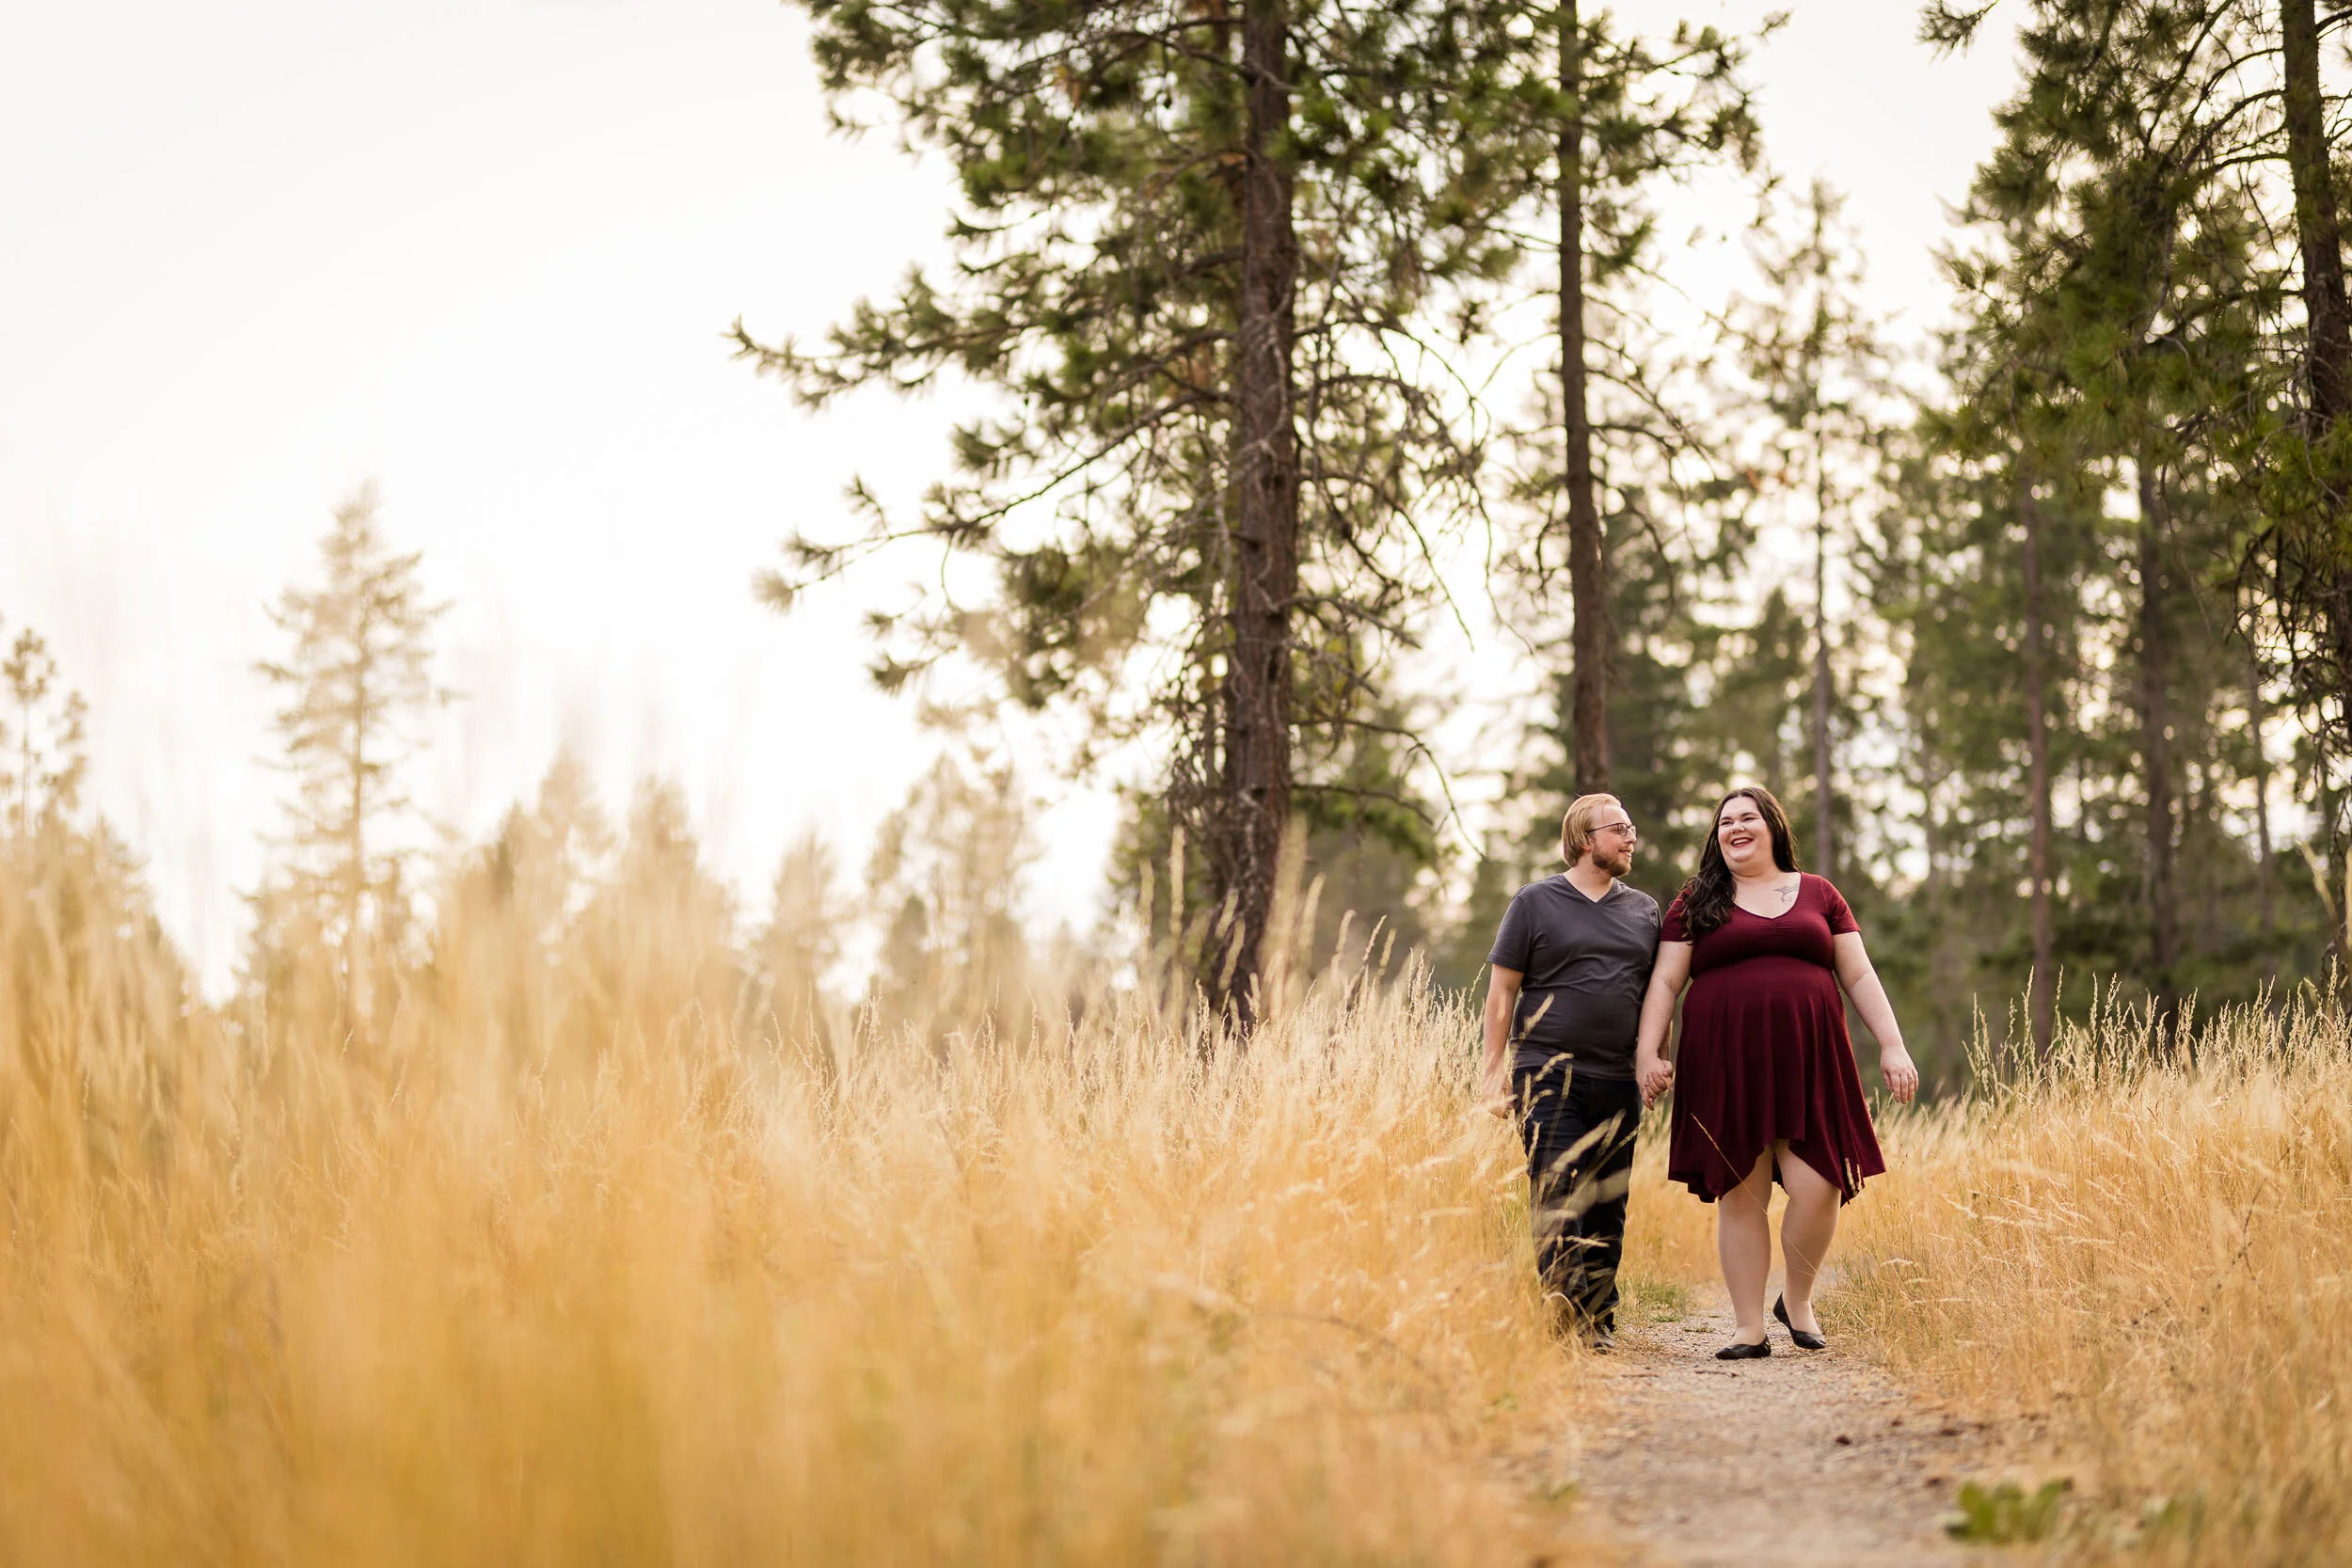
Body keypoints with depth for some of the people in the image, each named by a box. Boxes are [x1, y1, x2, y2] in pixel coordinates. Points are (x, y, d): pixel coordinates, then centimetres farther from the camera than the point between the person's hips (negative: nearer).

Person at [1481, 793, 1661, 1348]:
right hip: (1549, 1075, -4)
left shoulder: (1644, 910, 15)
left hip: (1618, 1079, 4)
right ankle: (1566, 1317, -14)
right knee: (1557, 1197, -12)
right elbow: (1501, 992, 2)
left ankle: (1600, 1318, 10)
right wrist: (1494, 1072, -4)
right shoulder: (1536, 902, 3)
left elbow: (1657, 996, 20)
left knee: (1608, 1206, 4)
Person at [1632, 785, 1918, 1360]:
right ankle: (1750, 1329, 6)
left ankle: (1797, 1299, 15)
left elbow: (1859, 977, 13)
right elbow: (1665, 982, 6)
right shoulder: (1696, 903, 10)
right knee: (1740, 1197, -1)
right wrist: (1647, 1052, -6)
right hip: (1727, 1068, -1)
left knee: (1816, 1187, -10)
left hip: (1807, 1063, 1)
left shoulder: (1818, 894, 14)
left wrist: (1892, 1045, 4)